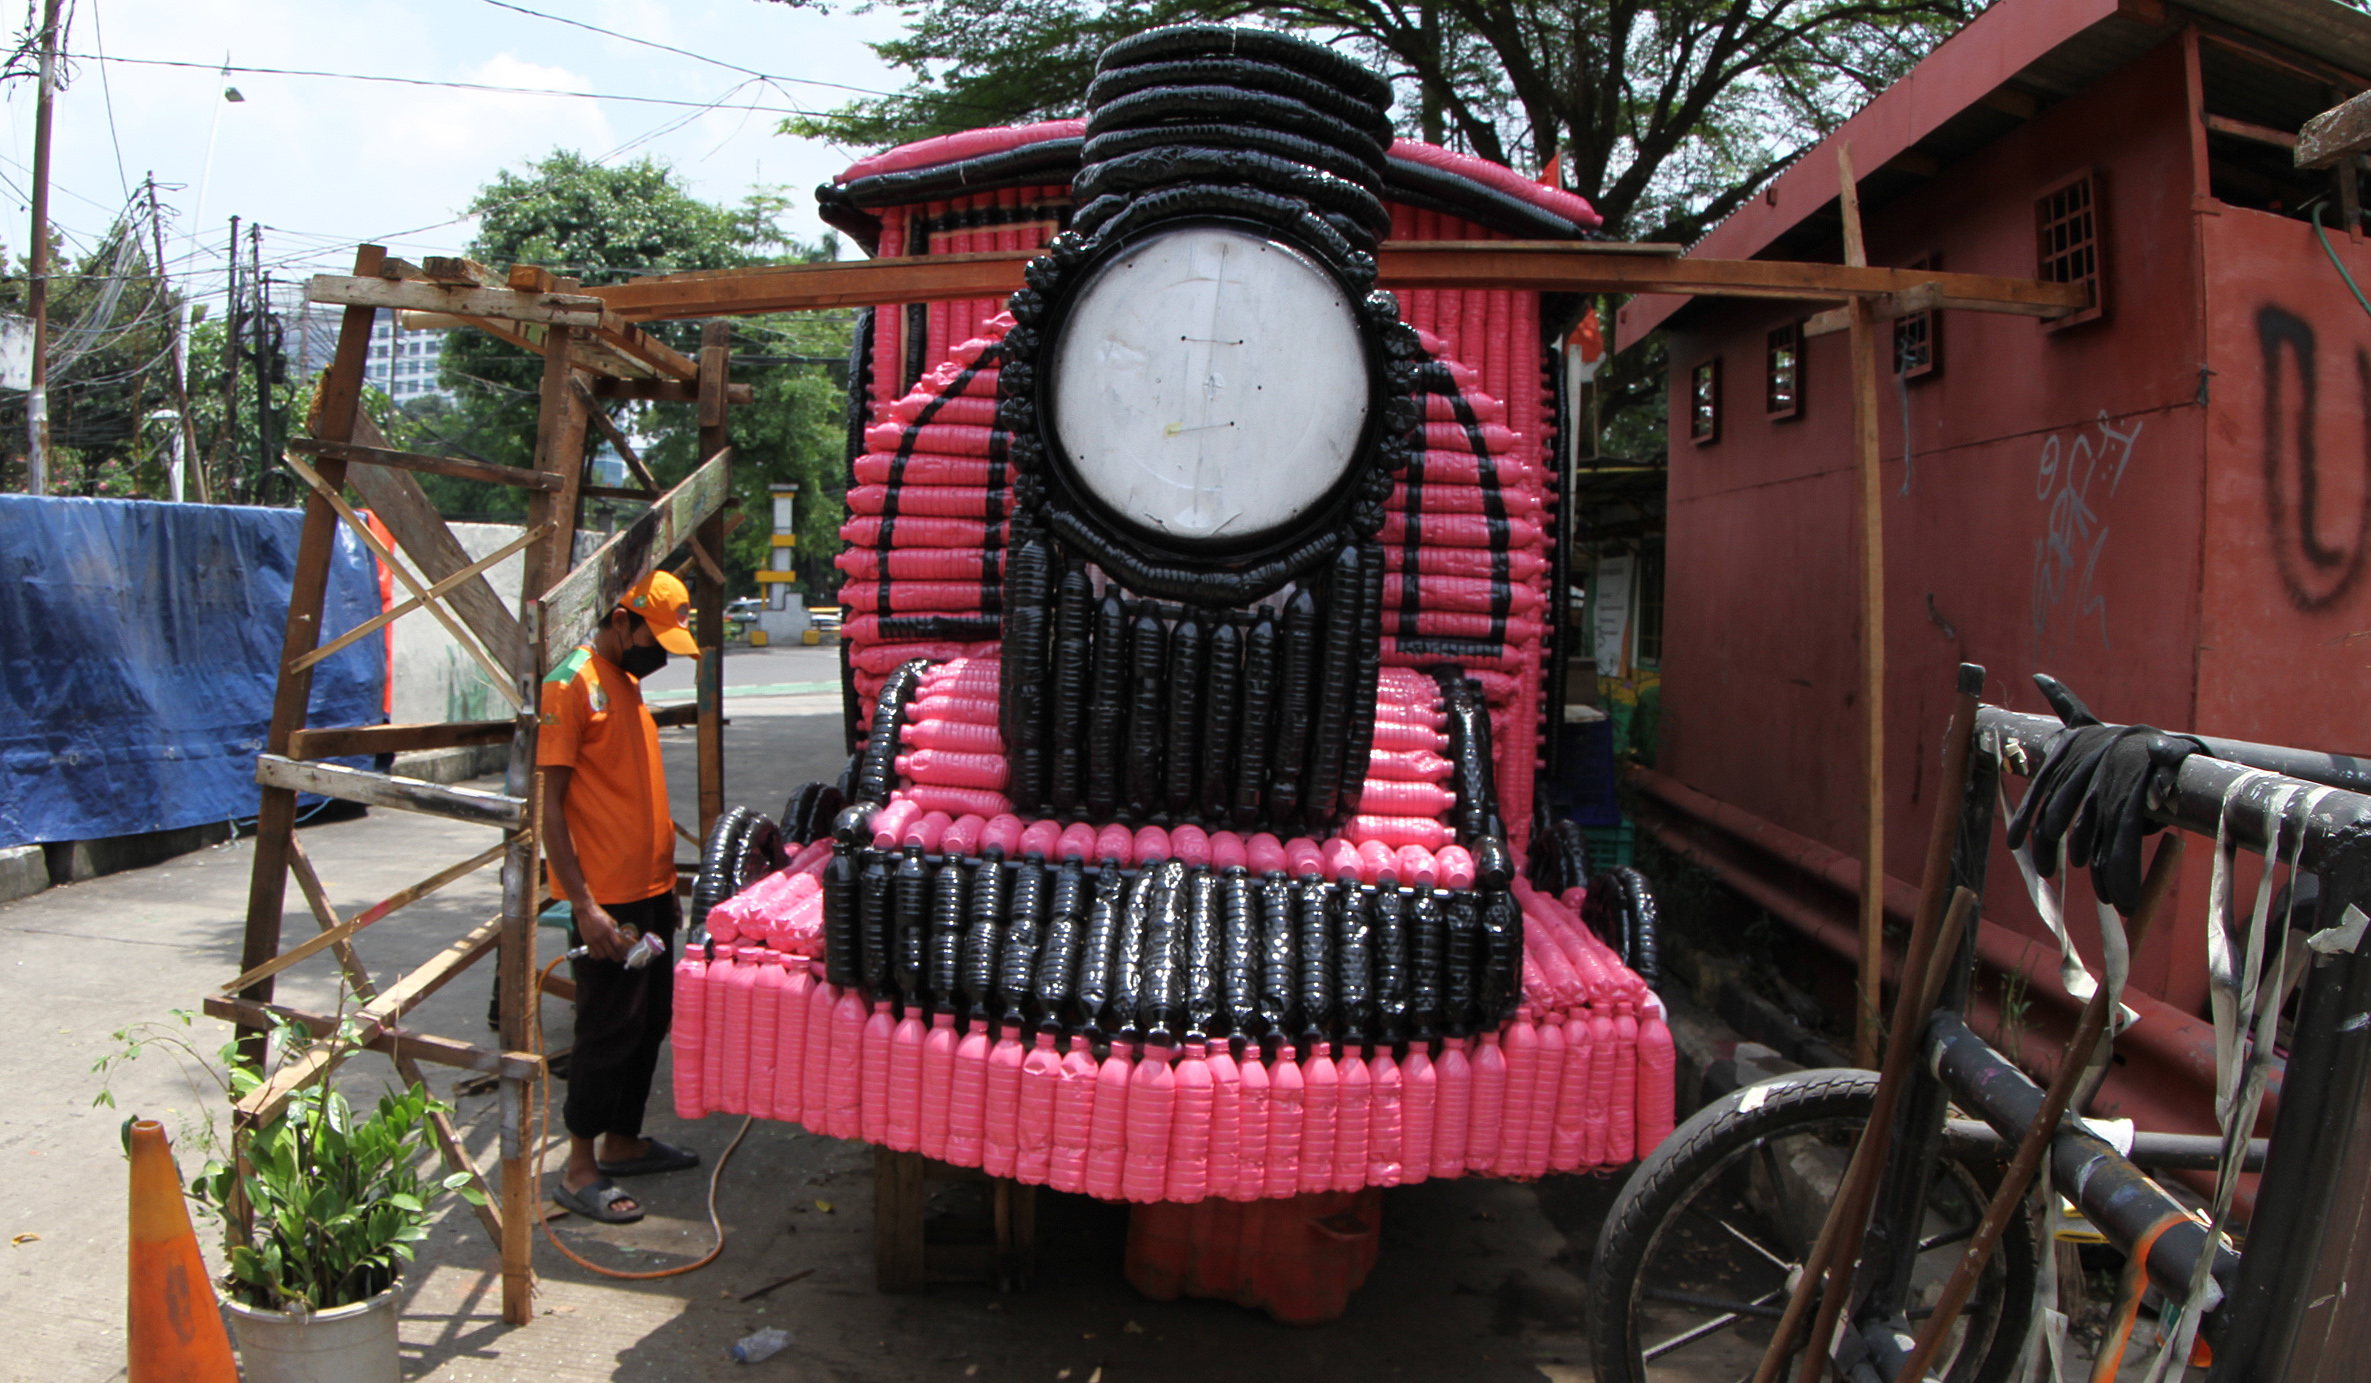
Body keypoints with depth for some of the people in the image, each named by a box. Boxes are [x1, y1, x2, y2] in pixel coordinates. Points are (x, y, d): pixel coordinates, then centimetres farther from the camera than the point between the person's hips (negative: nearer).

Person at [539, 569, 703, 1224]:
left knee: (650, 1020, 15)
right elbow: (549, 805, -17)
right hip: (608, 899, -9)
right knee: (609, 1029, -2)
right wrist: (584, 905, -21)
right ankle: (580, 1170, 10)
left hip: (649, 891, 9)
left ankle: (623, 1141, 29)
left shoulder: (627, 683, 15)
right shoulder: (571, 685, -13)